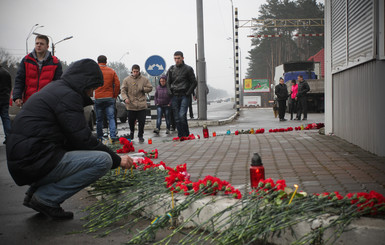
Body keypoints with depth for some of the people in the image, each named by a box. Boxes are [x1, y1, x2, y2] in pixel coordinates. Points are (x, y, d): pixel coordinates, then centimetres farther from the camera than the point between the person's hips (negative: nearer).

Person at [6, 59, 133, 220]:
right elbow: (83, 139, -14)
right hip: (35, 163, -10)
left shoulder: (55, 89, 21)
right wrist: (117, 160, -3)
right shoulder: (67, 95, -10)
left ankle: (35, 191, 16)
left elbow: (73, 137, 22)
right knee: (103, 160, -16)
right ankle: (45, 199, -9)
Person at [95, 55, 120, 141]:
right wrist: (115, 96, 8)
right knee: (111, 118, 1)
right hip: (110, 98, 1)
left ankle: (99, 138, 14)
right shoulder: (111, 71, 5)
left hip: (98, 98, -1)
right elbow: (117, 84, 1)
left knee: (99, 119, 8)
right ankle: (113, 136, -13)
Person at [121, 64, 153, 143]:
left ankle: (140, 136, 13)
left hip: (142, 105, 0)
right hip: (131, 104, 0)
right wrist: (125, 98, -15)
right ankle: (132, 131, 37)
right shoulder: (127, 80, 3)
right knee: (131, 120, 9)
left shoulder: (144, 79, 5)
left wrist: (143, 89, -10)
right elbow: (123, 90, 1)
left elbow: (150, 88, 8)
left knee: (142, 121, 0)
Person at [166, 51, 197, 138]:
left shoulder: (188, 69, 1)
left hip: (184, 96, -4)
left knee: (182, 115, -16)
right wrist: (170, 92, 5)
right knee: (177, 118, 3)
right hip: (174, 96, 4)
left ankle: (186, 134, -3)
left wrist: (188, 93, -6)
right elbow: (168, 82, 19)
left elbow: (194, 83, 2)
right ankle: (180, 136, 11)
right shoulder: (171, 69, 11)